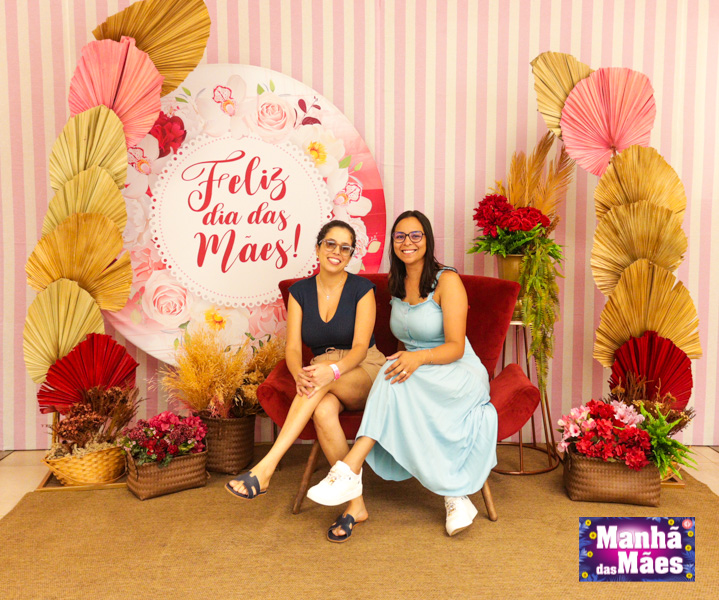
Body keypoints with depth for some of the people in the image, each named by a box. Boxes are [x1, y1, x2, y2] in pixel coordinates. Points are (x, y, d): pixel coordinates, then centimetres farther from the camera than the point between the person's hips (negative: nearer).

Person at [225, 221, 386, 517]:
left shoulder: (362, 288, -5)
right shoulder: (299, 291, 4)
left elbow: (360, 346, -15)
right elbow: (293, 348, -5)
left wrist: (333, 370, -37)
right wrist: (299, 374, -30)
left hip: (365, 372, -2)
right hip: (326, 380, 2)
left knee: (322, 374, -37)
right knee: (324, 411, -35)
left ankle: (266, 467, -41)